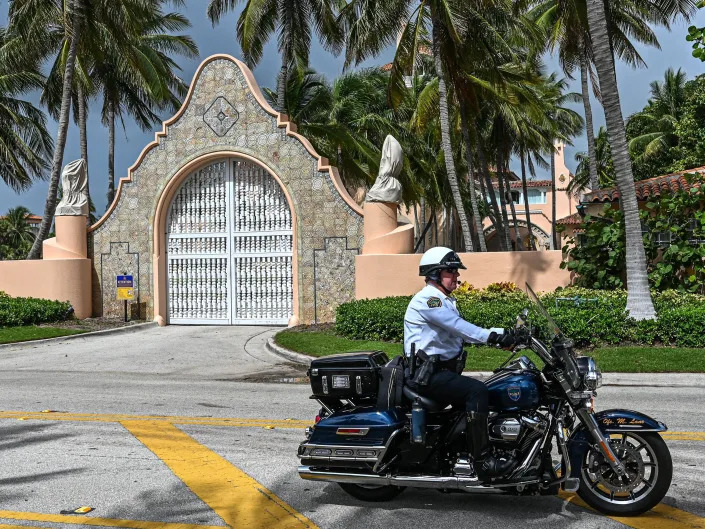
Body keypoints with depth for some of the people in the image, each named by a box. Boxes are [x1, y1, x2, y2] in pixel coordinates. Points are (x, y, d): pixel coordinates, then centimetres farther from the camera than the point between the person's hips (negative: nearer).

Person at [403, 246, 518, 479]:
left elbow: (464, 331, 12)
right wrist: (491, 336, -30)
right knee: (477, 391, -26)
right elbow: (457, 326, -24)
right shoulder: (427, 299, -10)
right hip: (427, 374, -11)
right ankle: (483, 462, -27)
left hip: (442, 370, 11)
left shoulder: (446, 302, 23)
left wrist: (502, 334, -1)